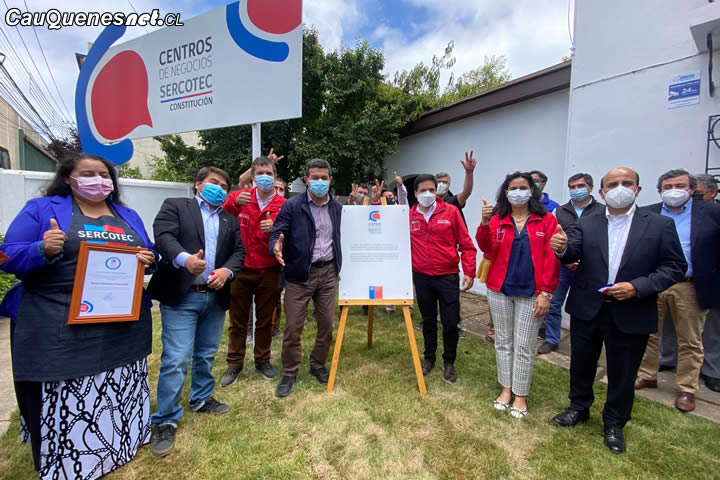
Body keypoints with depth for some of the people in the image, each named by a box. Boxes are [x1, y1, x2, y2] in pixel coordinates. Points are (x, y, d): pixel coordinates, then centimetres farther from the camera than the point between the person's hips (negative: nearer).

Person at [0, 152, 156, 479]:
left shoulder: (129, 216, 14)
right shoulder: (42, 209, 2)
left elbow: (148, 257, 15)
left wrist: (148, 261, -8)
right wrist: (43, 251, -23)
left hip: (123, 326, 4)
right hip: (61, 330, -3)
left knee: (119, 392, 16)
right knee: (65, 400, 3)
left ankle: (119, 442, 38)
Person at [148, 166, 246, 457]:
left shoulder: (230, 219, 15)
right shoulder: (175, 206, 3)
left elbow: (239, 251, 5)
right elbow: (164, 237, -14)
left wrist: (227, 271, -15)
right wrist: (184, 258, -33)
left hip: (216, 297, 5)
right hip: (181, 296, -4)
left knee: (206, 355, 18)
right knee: (175, 360, -3)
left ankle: (201, 399, 39)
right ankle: (166, 421, 14)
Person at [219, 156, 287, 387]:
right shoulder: (237, 198, -2)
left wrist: (274, 230, -23)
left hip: (269, 271, 0)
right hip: (241, 270, 1)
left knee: (265, 320, 13)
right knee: (237, 320, 11)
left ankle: (262, 360, 33)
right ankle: (234, 364, 30)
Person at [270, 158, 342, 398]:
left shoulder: (338, 207, 8)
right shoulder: (292, 206, -5)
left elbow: (343, 236, 11)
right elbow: (277, 233, -9)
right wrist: (276, 247, -30)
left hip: (328, 272, 4)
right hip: (299, 273, -3)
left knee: (327, 324, 12)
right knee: (293, 327, 3)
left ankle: (318, 365, 35)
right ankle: (289, 373, 25)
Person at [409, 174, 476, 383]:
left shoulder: (451, 211, -4)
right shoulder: (409, 216, 1)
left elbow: (466, 244, -4)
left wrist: (469, 271, -7)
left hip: (448, 276, -2)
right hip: (421, 277, 2)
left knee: (450, 322, 3)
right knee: (428, 320, 15)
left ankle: (449, 362, 25)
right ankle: (429, 357, 35)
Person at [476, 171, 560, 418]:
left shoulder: (546, 220, -1)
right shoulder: (496, 220, 2)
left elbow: (552, 259, -4)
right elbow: (487, 250, -12)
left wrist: (546, 292, -9)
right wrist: (484, 224, -28)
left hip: (531, 293, -2)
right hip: (499, 290, 2)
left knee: (524, 346, 7)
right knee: (503, 341, 13)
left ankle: (520, 395, 24)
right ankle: (506, 388, 30)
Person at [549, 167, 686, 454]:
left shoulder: (660, 225, -3)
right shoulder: (586, 224, -1)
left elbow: (675, 266, -5)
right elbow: (573, 253, -15)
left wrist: (638, 287, -19)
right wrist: (562, 248, -40)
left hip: (631, 315, -1)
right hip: (587, 310, 1)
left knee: (622, 373, 15)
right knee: (581, 364, 17)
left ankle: (614, 424, 37)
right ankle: (579, 408, 40)